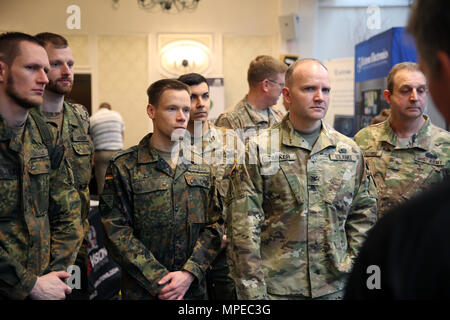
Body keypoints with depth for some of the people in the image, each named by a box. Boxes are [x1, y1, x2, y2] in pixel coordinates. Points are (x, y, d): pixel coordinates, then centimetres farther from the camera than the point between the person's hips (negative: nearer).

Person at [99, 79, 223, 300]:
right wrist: (159, 281, -15)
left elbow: (214, 225, 1)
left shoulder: (201, 165, 5)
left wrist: (189, 273, -12)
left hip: (194, 288, 3)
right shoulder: (124, 167, -5)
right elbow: (117, 233, -10)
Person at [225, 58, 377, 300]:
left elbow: (363, 215, 11)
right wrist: (252, 291, -12)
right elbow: (243, 229, -8)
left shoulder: (350, 151, 7)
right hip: (276, 287, -3)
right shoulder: (257, 151, -5)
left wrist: (354, 269, 2)